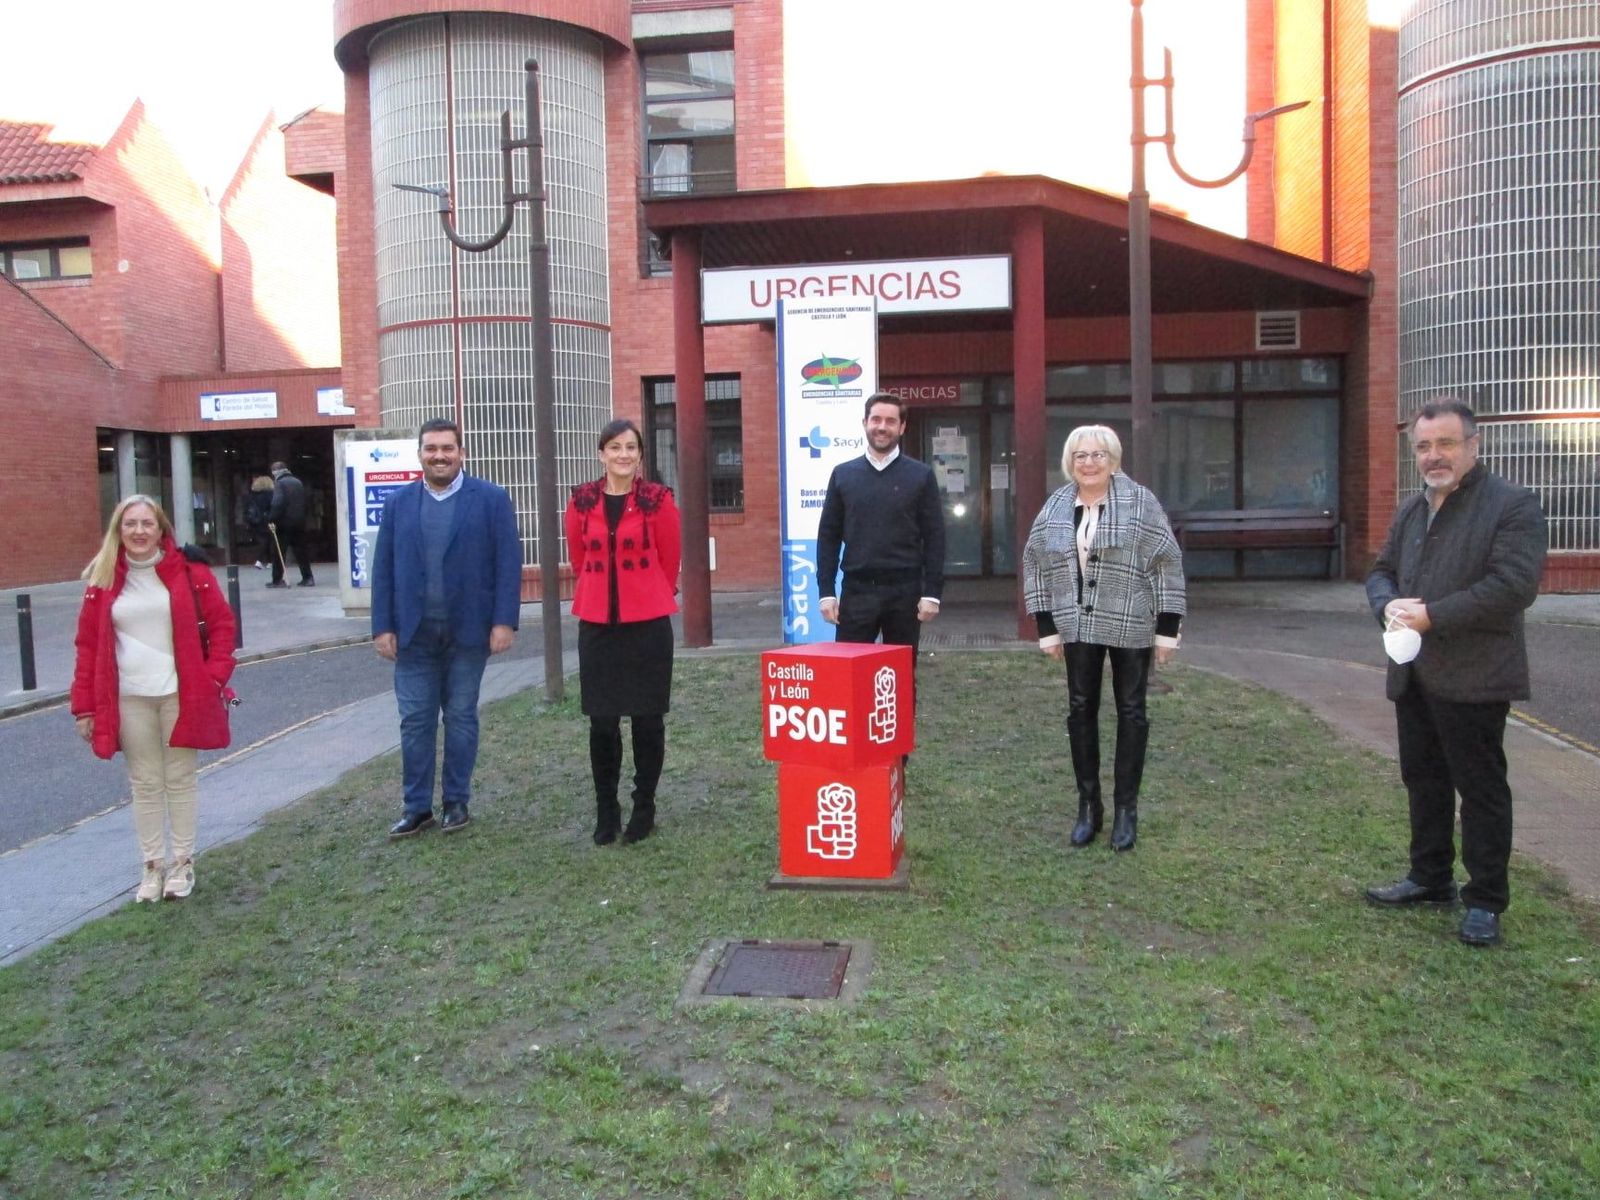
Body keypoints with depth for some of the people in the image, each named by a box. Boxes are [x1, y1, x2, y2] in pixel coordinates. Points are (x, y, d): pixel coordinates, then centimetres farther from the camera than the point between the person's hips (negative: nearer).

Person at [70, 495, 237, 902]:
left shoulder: (187, 570, -3)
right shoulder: (103, 578, 2)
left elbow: (221, 622, 1)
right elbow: (88, 644, 4)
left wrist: (215, 677, -8)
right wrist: (84, 705, 1)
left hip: (181, 694, -1)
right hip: (129, 699, 2)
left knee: (180, 778, 9)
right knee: (144, 783, 9)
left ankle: (182, 862, 20)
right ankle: (153, 865, 19)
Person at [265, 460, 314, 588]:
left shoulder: (279, 483, -8)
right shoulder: (298, 482, 13)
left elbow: (277, 503, -18)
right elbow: (303, 502, 16)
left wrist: (272, 519, -17)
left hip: (284, 522, -6)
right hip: (299, 522, 6)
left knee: (278, 551, 2)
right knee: (301, 550, 8)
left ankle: (277, 580, 3)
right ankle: (307, 578, 4)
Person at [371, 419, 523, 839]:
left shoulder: (491, 499, -2)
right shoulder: (398, 503, 7)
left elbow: (508, 563, -5)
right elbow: (383, 568, 6)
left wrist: (504, 621, -12)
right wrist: (383, 627, -1)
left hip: (468, 630, -2)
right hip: (414, 632, 2)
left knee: (461, 717, 9)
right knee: (415, 720, 5)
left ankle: (457, 801, 20)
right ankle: (417, 807, 14)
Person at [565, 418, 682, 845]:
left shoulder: (658, 499, -4)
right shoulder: (582, 501, 3)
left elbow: (670, 559, 5)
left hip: (648, 624, -2)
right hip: (597, 625, 2)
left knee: (647, 718, 6)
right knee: (602, 722, 5)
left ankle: (644, 809, 19)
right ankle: (605, 811, 18)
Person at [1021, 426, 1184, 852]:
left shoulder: (1139, 502, -8)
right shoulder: (1055, 508, 3)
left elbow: (1168, 562, -8)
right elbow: (1034, 564, 7)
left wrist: (1168, 629, -10)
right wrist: (1047, 627, 2)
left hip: (1131, 627, -3)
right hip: (1078, 628, 3)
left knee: (1131, 712, 5)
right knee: (1080, 711, 7)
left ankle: (1126, 808, 16)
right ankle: (1088, 805, 19)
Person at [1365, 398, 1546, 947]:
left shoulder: (1513, 505, -9)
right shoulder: (1411, 509, 14)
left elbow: (1514, 584, -19)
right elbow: (1381, 569, 18)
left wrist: (1432, 616, -20)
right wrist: (1389, 605, -6)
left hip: (1473, 676, -7)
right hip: (1413, 672, 7)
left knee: (1481, 788, 2)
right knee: (1423, 779, 17)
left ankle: (1485, 901, 13)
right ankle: (1430, 878, 32)